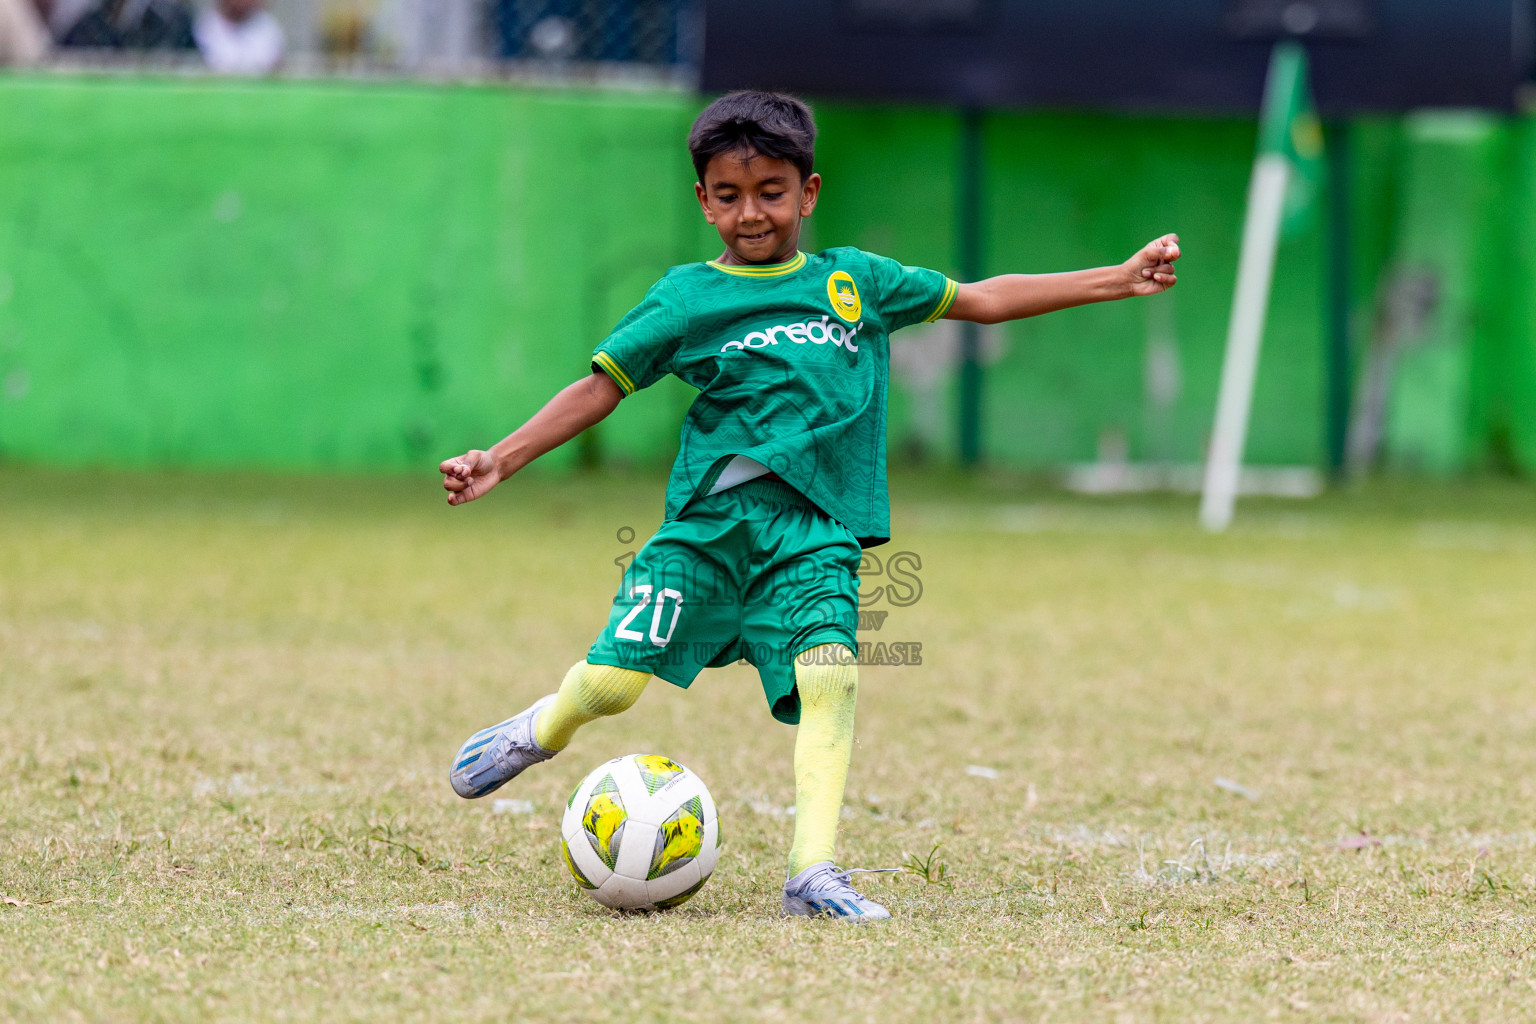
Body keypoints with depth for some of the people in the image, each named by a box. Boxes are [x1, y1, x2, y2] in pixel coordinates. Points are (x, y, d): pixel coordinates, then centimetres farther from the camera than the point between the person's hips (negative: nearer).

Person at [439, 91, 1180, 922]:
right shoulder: (685, 299, 6)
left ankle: (814, 871, -22)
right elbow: (601, 386, 6)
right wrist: (501, 460, -3)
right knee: (614, 677, -7)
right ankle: (545, 730, 29)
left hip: (816, 533, 1)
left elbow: (981, 300, 20)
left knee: (830, 674, -22)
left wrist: (1117, 280, 19)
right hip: (711, 517, -1)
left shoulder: (856, 282, 14)